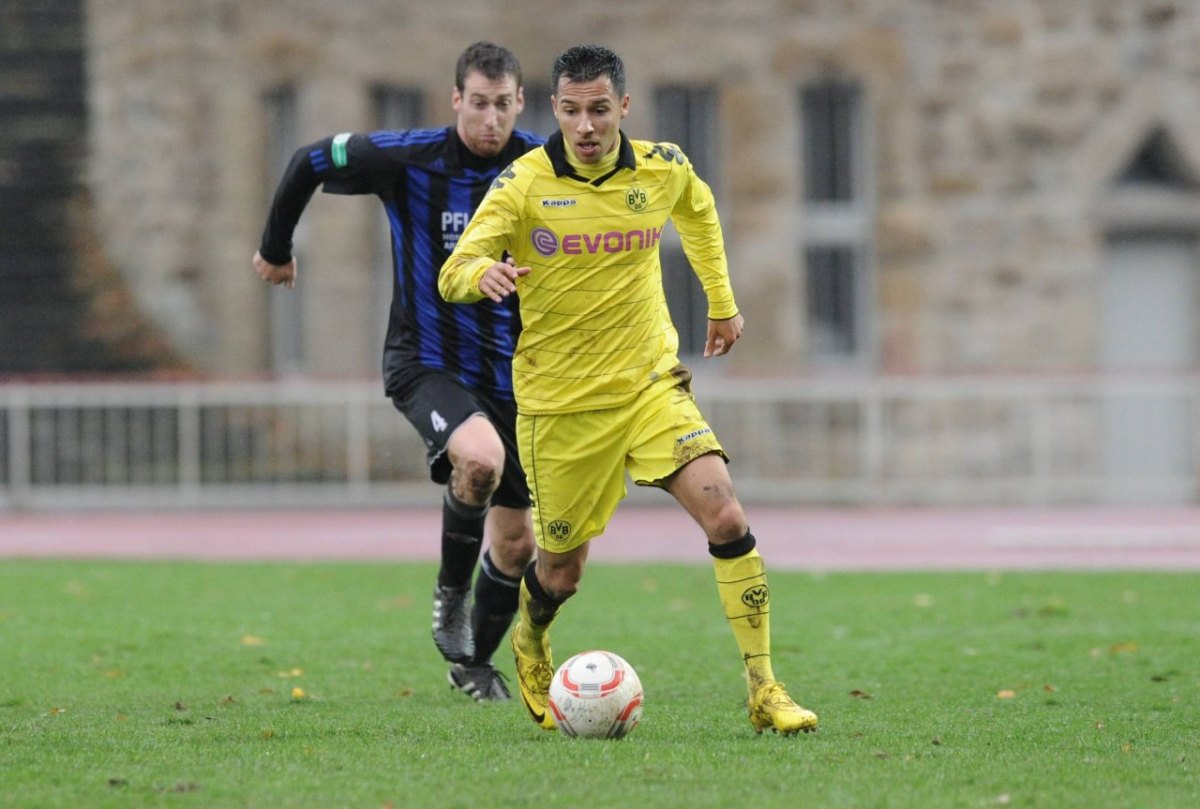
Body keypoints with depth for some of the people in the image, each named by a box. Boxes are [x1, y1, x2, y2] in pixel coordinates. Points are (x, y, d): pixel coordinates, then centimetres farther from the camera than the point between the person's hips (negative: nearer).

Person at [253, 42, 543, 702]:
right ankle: (450, 597, -10)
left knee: (515, 542, 8)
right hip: (426, 364, -4)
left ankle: (475, 663, 33)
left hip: (510, 374, 4)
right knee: (480, 457, -35)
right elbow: (310, 163, 0)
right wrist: (276, 248, 13)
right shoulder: (409, 159, -15)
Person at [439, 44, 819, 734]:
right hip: (560, 401, -2)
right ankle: (531, 647, 46)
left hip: (652, 384, 2)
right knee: (563, 571, 10)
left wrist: (722, 301, 24)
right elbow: (453, 273, -17)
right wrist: (482, 273, -40)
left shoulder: (664, 170, -2)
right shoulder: (523, 184, -11)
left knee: (726, 517, -18)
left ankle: (765, 691, -11)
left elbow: (699, 210, 23)